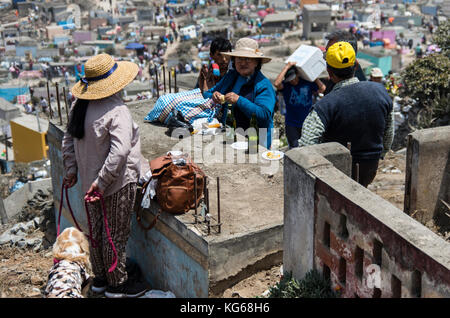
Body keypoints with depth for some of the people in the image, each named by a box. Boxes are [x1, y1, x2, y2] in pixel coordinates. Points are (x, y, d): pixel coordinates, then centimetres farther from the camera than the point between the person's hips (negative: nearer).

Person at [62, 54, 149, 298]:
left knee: (97, 230, 20)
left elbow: (68, 141, 11)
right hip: (118, 184, -8)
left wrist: (70, 170, 18)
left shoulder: (78, 106, 2)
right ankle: (117, 284, 22)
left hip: (90, 180, 8)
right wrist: (102, 182, -26)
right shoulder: (117, 111, -23)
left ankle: (100, 278, 36)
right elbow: (120, 150, -31)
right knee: (116, 234, 7)